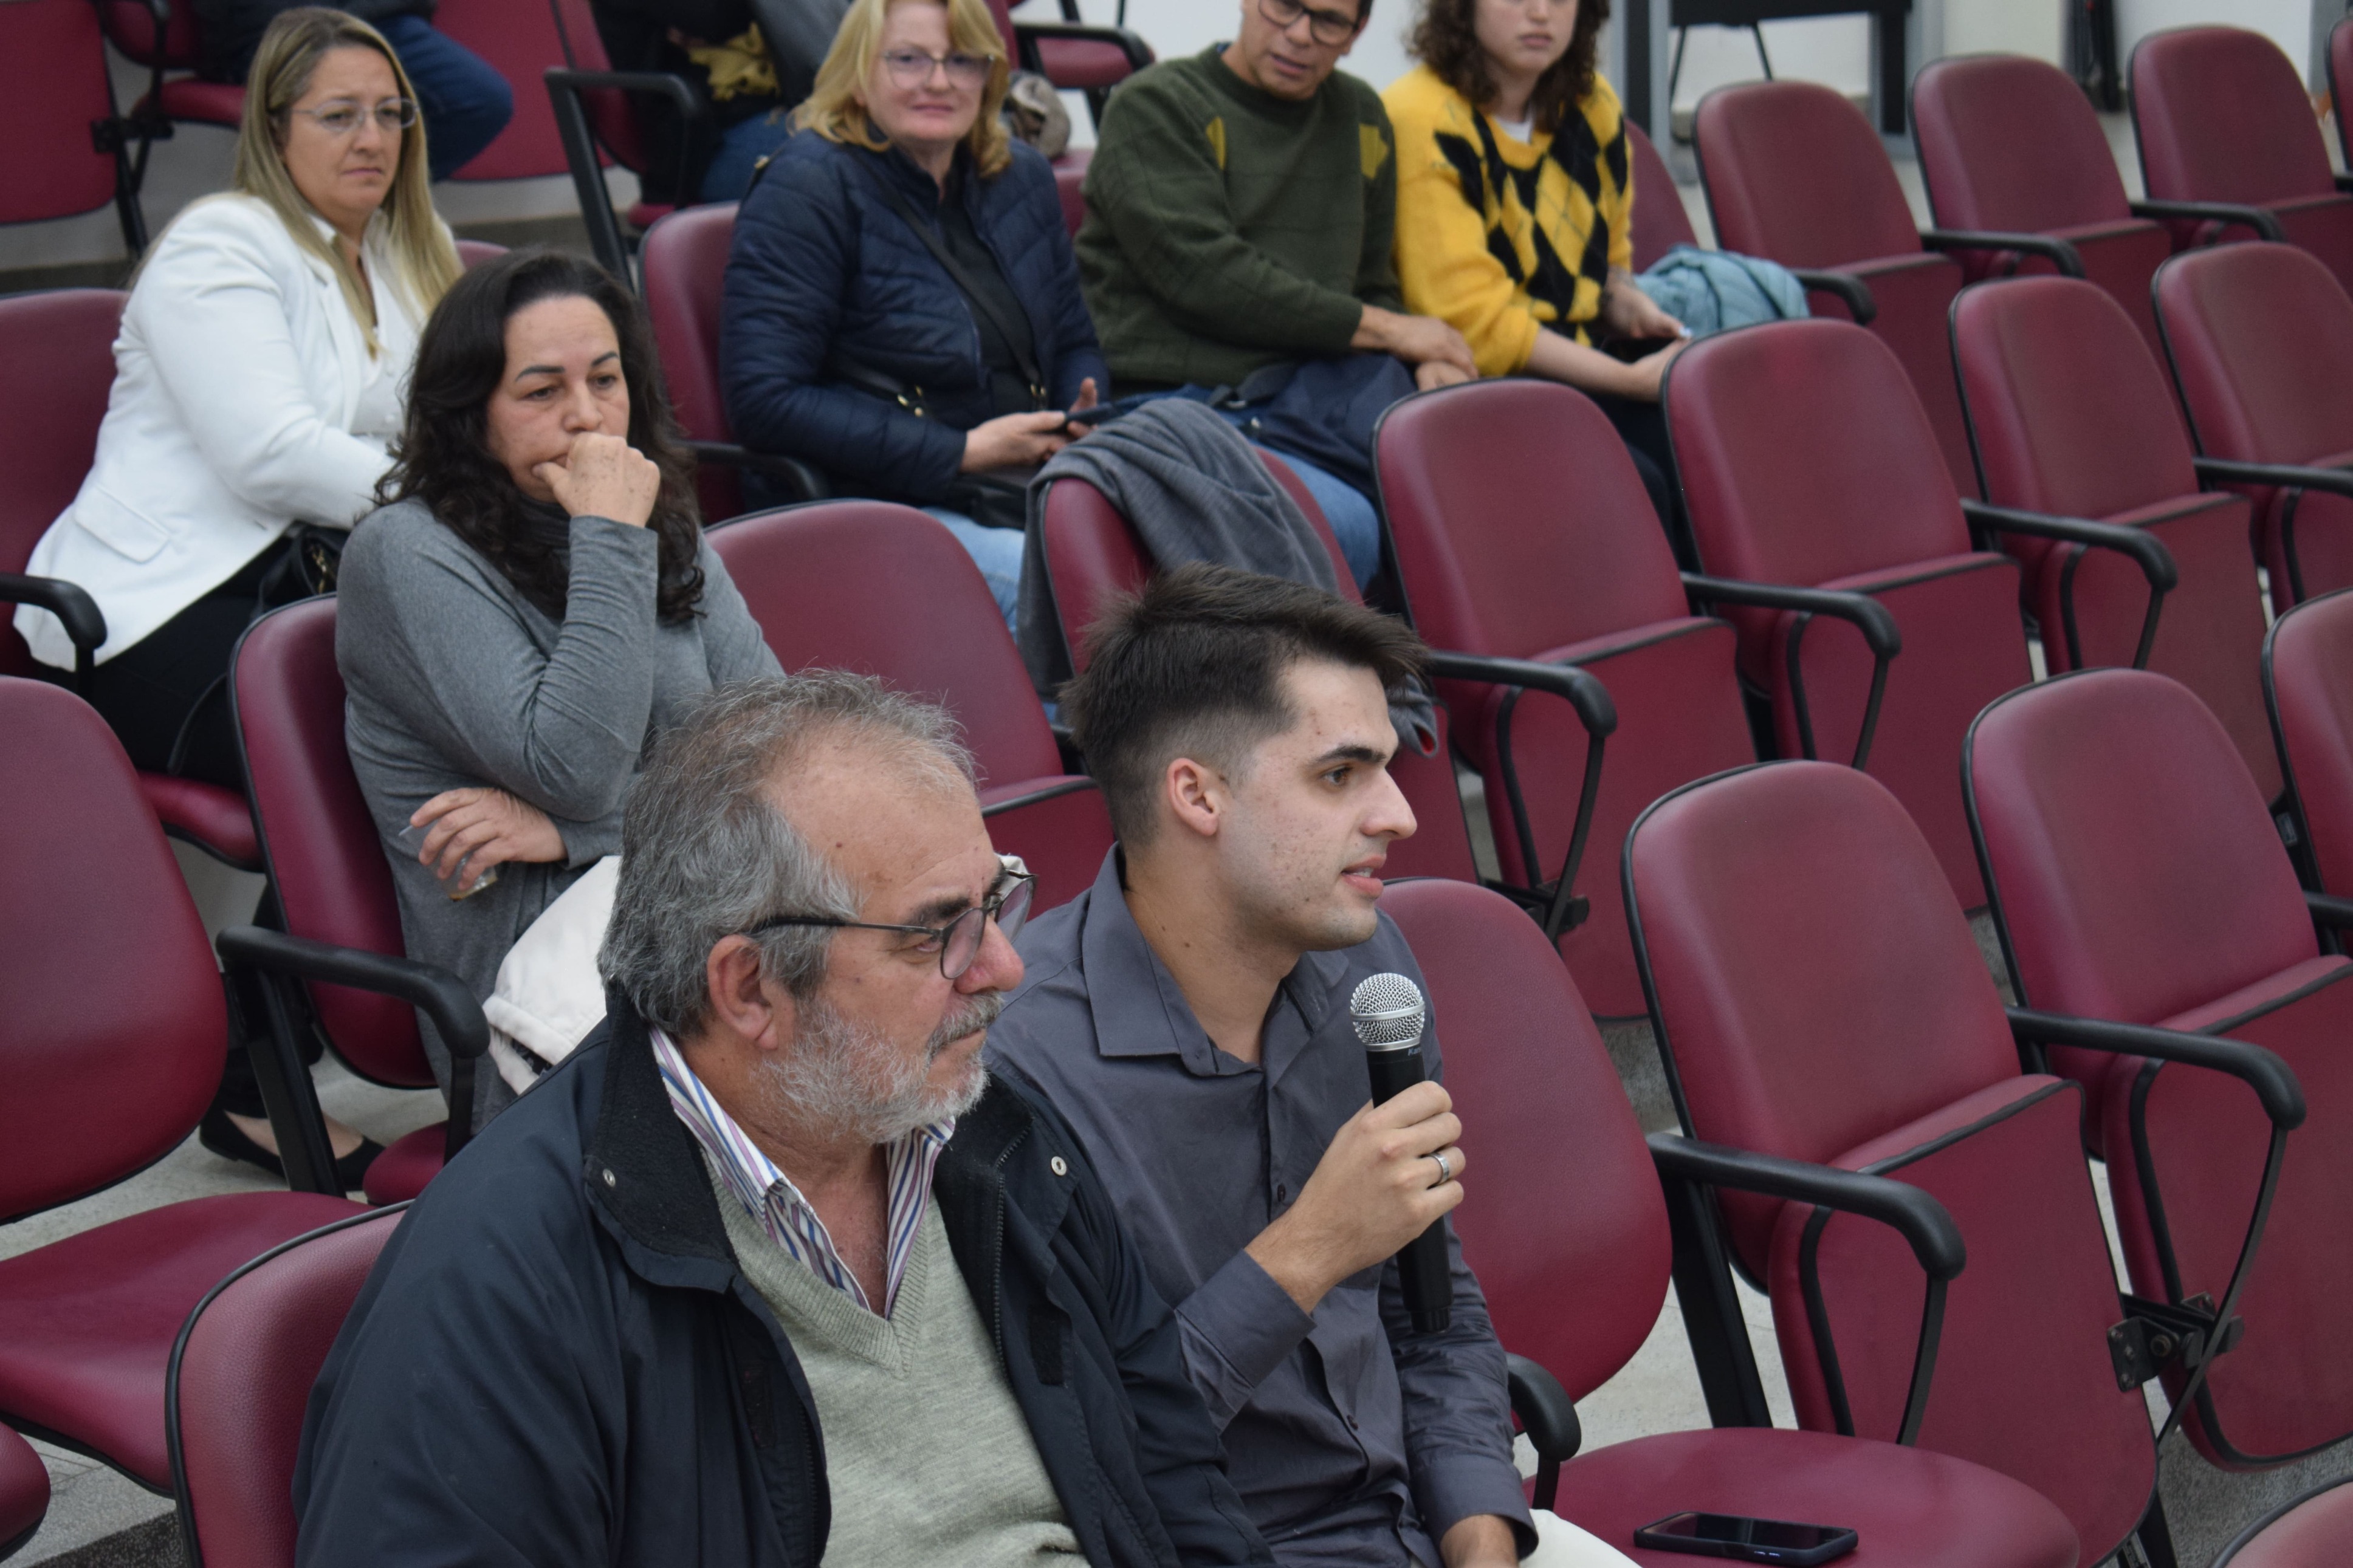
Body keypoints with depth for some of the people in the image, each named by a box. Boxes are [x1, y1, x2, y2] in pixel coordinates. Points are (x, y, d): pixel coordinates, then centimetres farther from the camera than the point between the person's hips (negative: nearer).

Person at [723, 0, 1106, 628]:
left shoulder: (1022, 177, 17)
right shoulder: (807, 188, -4)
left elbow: (1074, 342, 29)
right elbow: (764, 400, -13)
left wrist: (1084, 420, 3)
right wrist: (964, 451, -14)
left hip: (1037, 483, 7)